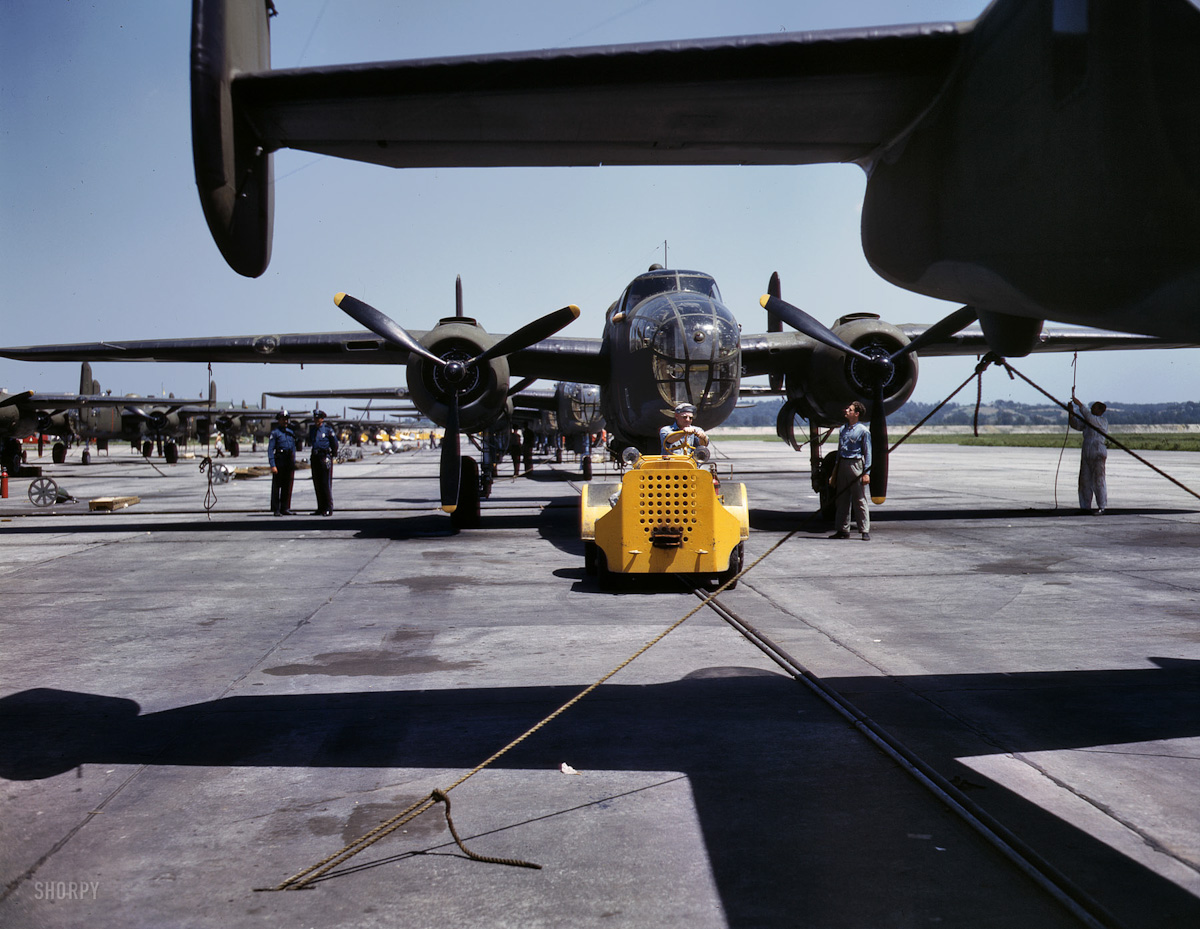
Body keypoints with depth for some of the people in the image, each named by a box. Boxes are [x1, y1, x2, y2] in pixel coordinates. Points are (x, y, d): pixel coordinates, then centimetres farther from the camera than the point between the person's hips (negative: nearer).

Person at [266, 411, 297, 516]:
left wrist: (294, 463, 15)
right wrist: (272, 465, -17)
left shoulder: (290, 432, 16)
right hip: (279, 461, -6)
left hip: (289, 462, 6)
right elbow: (270, 449, -9)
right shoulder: (275, 432, -3)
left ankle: (285, 508, 11)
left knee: (288, 486, 5)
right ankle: (275, 510, 2)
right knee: (276, 486, -1)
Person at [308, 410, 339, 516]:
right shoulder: (313, 430, 14)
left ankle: (329, 508, -4)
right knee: (317, 484, 8)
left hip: (325, 458, -7)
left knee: (326, 484, -8)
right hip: (315, 458, 7)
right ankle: (321, 508, 14)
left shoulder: (328, 429, -4)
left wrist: (332, 455, 2)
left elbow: (335, 444, -2)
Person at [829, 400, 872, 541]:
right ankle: (843, 530, 17)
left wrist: (866, 473, -11)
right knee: (842, 499, 9)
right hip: (842, 464, 6)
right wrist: (836, 469, 16)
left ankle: (865, 531, 1)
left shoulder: (863, 431, -5)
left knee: (859, 500, -4)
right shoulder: (843, 429, 13)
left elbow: (867, 453, -5)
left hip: (856, 465, -6)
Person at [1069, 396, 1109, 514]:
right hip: (1086, 454, 7)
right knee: (1085, 480, 5)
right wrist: (1071, 412, -4)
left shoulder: (1103, 420, -6)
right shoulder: (1088, 421, 16)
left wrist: (1080, 405, -24)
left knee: (1099, 480, -8)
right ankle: (1085, 507, 10)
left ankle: (1101, 507, -4)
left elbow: (1089, 418, -22)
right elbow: (1076, 425, 9)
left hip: (1098, 454, -7)